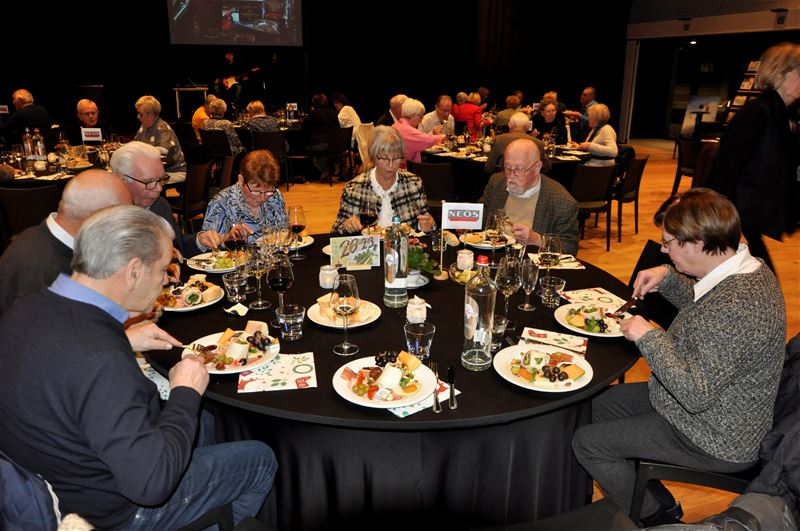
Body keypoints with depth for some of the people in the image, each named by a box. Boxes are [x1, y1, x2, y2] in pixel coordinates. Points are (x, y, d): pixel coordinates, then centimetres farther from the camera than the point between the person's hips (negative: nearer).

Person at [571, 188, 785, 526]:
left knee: (587, 443, -5)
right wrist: (667, 278, -1)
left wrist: (649, 337, -25)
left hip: (716, 441, -10)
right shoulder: (746, 268, -4)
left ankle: (656, 514, 17)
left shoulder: (736, 307, -36)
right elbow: (704, 306, 16)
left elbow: (696, 393, -35)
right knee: (601, 404, 17)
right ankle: (655, 499, 27)